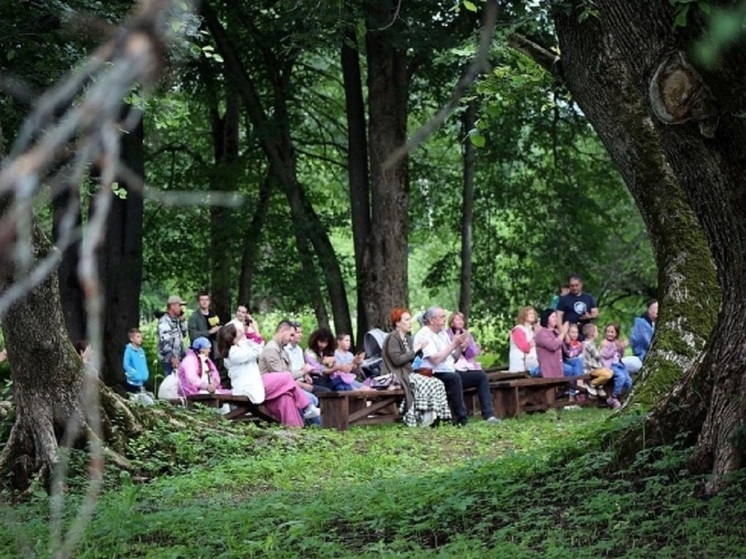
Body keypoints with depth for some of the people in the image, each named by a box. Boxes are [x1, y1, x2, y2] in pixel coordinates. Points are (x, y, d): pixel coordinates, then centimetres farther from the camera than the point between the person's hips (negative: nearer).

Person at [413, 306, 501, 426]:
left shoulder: (442, 333, 16)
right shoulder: (423, 335, -10)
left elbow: (453, 359, 17)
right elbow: (436, 359, -22)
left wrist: (460, 347, -3)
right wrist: (453, 344, -17)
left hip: (450, 372, 9)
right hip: (434, 376, -9)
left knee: (481, 376, -3)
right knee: (454, 377, -38)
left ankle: (488, 415, -12)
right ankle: (462, 420, -36)